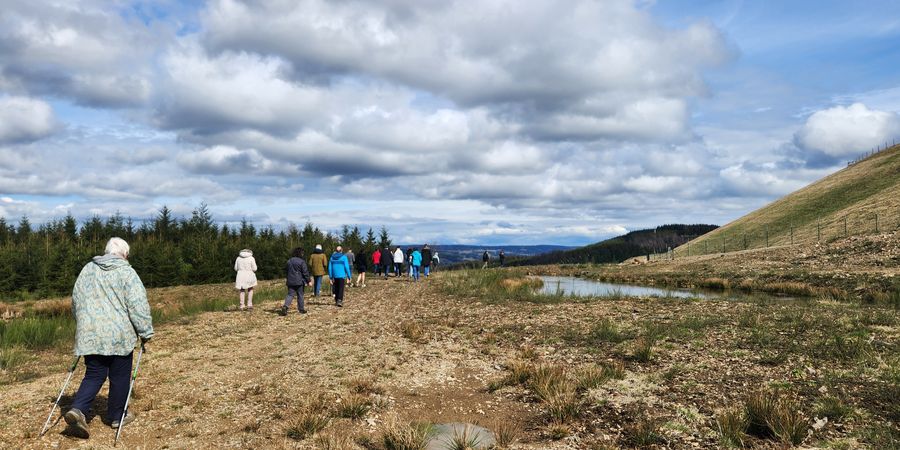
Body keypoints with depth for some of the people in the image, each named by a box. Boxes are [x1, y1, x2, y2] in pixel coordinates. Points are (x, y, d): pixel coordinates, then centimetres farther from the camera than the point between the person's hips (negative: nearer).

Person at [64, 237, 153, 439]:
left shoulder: (87, 269, 12)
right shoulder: (126, 272, -7)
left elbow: (76, 301, 21)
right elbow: (138, 306, -12)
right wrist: (146, 332, -4)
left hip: (89, 335, 5)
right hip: (118, 335, -5)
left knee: (94, 375, 13)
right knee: (119, 377, 10)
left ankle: (77, 409, -7)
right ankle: (116, 417, 21)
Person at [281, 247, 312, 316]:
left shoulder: (289, 261, 10)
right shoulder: (302, 261, -9)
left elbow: (286, 270, 18)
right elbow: (305, 272, -9)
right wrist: (309, 281, -3)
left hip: (290, 282, 4)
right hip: (299, 281, -4)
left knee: (290, 294, 4)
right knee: (300, 295, 6)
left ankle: (285, 306, -18)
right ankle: (301, 309, 11)